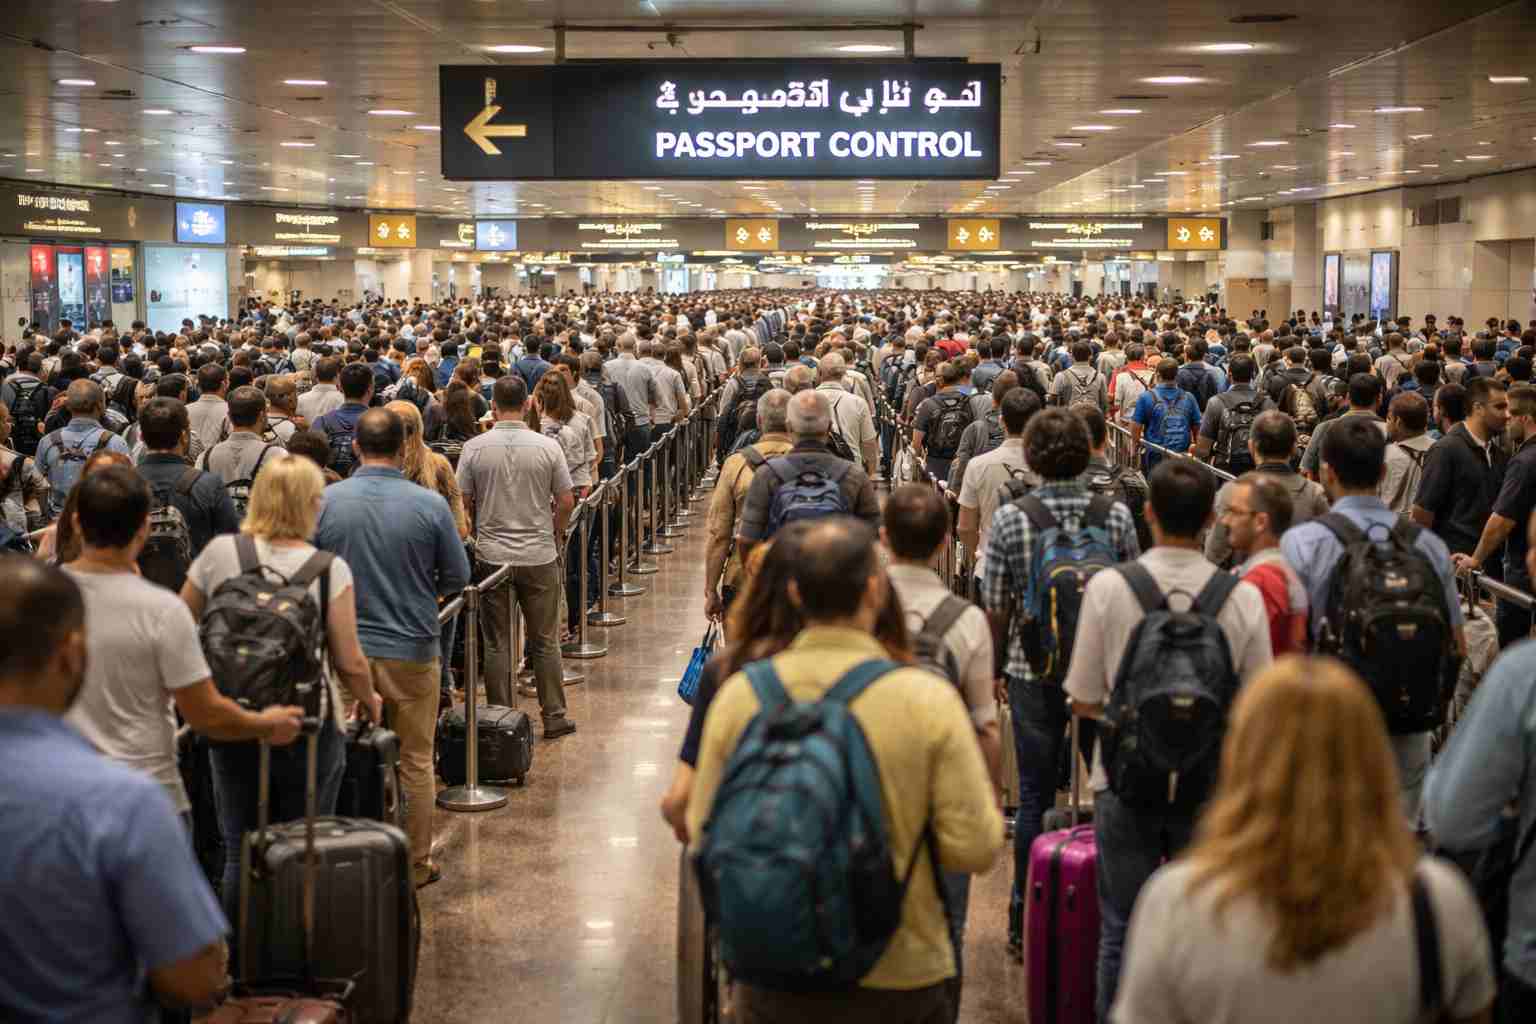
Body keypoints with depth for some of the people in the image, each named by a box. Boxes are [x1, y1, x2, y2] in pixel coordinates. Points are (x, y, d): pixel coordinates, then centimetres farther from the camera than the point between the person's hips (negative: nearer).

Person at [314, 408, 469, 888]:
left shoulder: (324, 501, -7)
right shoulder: (429, 504, -11)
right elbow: (457, 576, -2)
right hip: (413, 647, -1)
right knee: (415, 762, 12)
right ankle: (416, 864, 19)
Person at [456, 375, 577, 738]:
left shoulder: (474, 448, -5)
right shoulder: (547, 447, -6)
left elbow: (463, 503, -1)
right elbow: (566, 502, -3)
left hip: (491, 555, 0)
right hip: (539, 556, 0)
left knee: (497, 643, 8)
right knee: (545, 641, 9)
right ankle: (554, 717, 14)